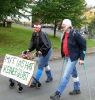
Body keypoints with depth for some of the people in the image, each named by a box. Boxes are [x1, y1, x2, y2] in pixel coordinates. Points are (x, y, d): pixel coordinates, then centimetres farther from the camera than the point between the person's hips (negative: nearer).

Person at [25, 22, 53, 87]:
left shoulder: (43, 34, -25)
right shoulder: (34, 34, 0)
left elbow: (47, 44, -29)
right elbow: (33, 43, 3)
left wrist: (41, 51, -30)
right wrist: (29, 49, -11)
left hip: (46, 52, -9)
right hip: (41, 52, 9)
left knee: (40, 66, -8)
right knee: (45, 64, 23)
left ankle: (35, 82, -3)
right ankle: (50, 77, 43)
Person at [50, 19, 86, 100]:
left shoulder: (75, 34, -19)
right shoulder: (64, 34, 4)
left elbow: (83, 45, -15)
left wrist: (81, 58, -17)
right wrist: (64, 55, 18)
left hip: (73, 57, -8)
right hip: (67, 57, 8)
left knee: (66, 76, -8)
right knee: (74, 73, 20)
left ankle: (58, 93, -4)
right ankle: (77, 89, 36)